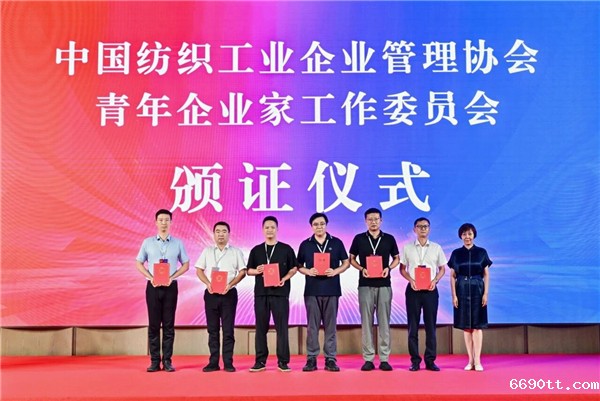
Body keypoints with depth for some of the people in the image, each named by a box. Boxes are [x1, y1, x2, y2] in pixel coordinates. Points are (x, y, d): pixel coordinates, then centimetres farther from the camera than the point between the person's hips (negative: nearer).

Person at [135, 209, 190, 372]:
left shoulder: (177, 243, 5)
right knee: (154, 324, 1)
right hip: (153, 287, 0)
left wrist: (172, 277, -9)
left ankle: (167, 360, 6)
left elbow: (185, 264, 7)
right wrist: (150, 278, -8)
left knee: (169, 325, 1)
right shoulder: (148, 242, 5)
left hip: (170, 287, 0)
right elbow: (139, 263, 8)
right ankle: (154, 361, 6)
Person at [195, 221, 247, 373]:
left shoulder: (236, 252, 6)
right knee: (212, 329, 4)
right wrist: (208, 283, -9)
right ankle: (213, 362, 9)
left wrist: (230, 285, -13)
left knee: (228, 329, -1)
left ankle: (228, 362, 3)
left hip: (229, 293, -2)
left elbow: (242, 272, 1)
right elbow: (199, 270, 8)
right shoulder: (207, 251, 11)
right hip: (211, 293, 2)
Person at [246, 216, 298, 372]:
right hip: (261, 293, 2)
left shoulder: (286, 249, 5)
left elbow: (294, 268, 6)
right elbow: (249, 270, 12)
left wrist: (284, 279, -11)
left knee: (282, 327, -2)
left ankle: (283, 361, 4)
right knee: (261, 327, 5)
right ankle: (260, 361, 11)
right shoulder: (256, 250, 11)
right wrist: (257, 271, -9)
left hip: (280, 292, -2)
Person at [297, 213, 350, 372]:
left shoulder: (336, 243, 5)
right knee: (312, 325, 2)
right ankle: (311, 358, 8)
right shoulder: (305, 244, 7)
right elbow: (299, 266, 10)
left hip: (331, 289, 0)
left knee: (330, 325, 3)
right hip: (312, 290, 0)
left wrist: (335, 271, -10)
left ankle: (330, 359, 8)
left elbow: (346, 262, 8)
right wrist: (308, 271, -11)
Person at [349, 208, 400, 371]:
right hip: (365, 285, 0)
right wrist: (362, 269, -9)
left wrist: (388, 268, -7)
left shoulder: (389, 239, 6)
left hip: (384, 284, 0)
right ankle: (368, 358, 6)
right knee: (366, 321, 1)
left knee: (384, 321, 2)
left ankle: (384, 358, 6)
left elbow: (396, 258, 13)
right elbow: (351, 258, 9)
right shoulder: (359, 239, 4)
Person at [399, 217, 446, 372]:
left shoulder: (436, 248, 7)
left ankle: (430, 360, 8)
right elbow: (402, 269, 6)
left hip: (430, 290, 1)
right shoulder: (407, 248, 5)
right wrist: (411, 280, -10)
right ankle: (415, 361, 7)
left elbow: (442, 268, 10)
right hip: (413, 289, 0)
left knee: (430, 326, 2)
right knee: (413, 326, 1)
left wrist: (435, 280, -8)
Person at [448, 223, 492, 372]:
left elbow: (486, 275, 3)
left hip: (477, 290, -1)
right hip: (462, 291, 1)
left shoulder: (481, 252, 3)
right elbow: (452, 276, 5)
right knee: (466, 327, 3)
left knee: (477, 326, -4)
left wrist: (485, 293, -6)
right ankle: (470, 360, 9)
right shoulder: (456, 254, 5)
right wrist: (454, 295, -4)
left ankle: (477, 361, -3)